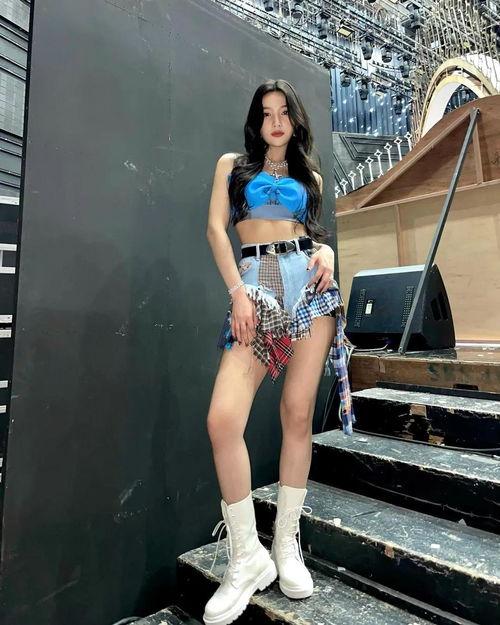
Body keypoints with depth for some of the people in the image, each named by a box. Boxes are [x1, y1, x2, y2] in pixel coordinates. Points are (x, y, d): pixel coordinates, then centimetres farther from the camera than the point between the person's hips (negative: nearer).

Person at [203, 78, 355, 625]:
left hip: (308, 284, 2)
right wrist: (237, 292, -8)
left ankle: (287, 544, 15)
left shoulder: (309, 175, 23)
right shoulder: (232, 164, 17)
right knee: (222, 418, -18)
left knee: (298, 414, -2)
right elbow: (216, 227, 5)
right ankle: (247, 556, 0)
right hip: (255, 286, -2)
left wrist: (326, 252, -2)